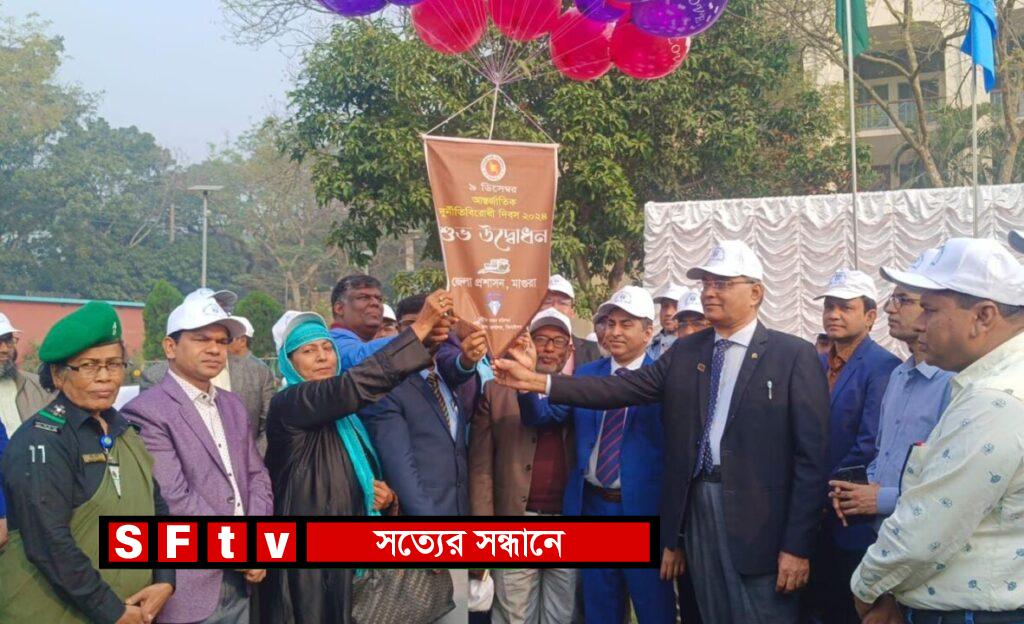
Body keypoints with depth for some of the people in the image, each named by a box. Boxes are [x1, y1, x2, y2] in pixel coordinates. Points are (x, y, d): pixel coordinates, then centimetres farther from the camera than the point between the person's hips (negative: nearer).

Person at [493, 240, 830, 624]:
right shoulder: (685, 353, 10)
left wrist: (797, 545, -12)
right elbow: (622, 388, 1)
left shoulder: (794, 356, -5)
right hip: (697, 509, 5)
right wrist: (538, 382, -8)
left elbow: (812, 455, -8)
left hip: (759, 518, -4)